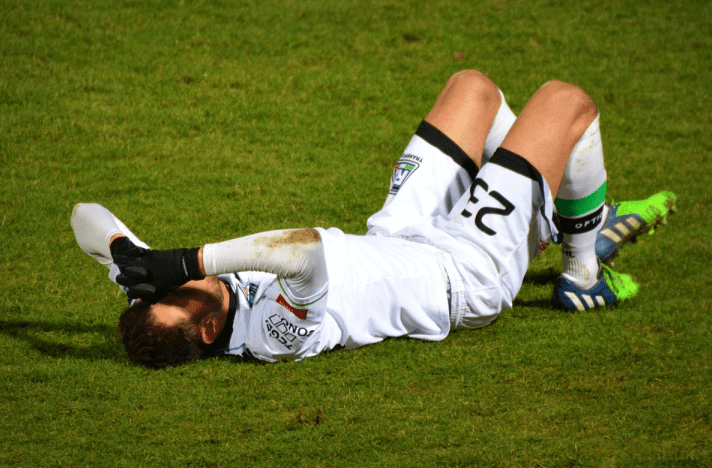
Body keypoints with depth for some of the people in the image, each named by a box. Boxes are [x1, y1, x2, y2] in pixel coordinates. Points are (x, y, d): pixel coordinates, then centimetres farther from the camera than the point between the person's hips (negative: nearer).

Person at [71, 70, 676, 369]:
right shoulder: (285, 330, -44)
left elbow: (92, 221, -16)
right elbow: (309, 247, -63)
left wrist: (136, 260, -33)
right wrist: (186, 262, -63)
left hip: (398, 239, 8)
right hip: (469, 268, -8)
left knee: (472, 86, 18)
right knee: (566, 101, 0)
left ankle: (588, 217, 40)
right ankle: (585, 275, 25)